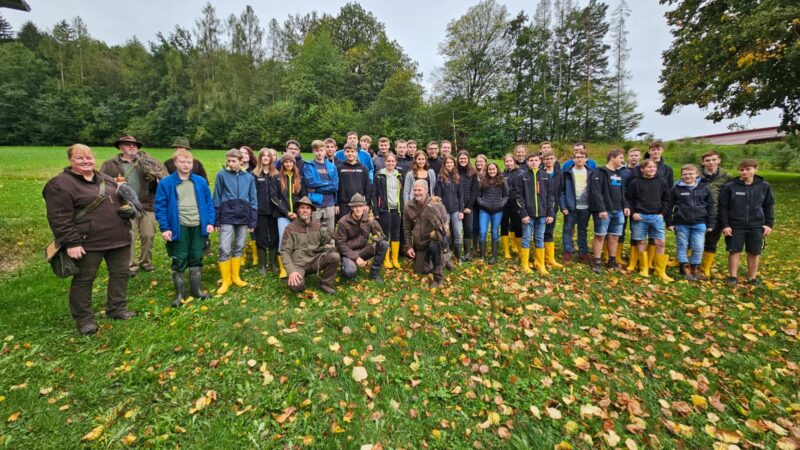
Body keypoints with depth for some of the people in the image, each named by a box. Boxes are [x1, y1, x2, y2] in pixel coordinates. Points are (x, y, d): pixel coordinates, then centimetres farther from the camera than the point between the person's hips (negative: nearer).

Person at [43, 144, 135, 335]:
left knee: (120, 273, 12)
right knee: (84, 279, 7)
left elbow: (121, 202, 25)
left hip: (118, 238, 6)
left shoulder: (106, 179, 12)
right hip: (88, 242, -6)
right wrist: (71, 243, -18)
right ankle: (83, 318, 21)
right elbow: (59, 218, -14)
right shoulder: (60, 184, -9)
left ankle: (117, 308, 27)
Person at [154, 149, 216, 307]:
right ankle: (179, 293, 20)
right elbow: (160, 206, -5)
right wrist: (164, 228, -11)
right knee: (179, 261, 6)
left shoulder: (201, 182, 3)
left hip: (198, 227, 3)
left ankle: (196, 289, 27)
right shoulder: (166, 183, -5)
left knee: (196, 259, 13)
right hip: (179, 228, -2)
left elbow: (209, 203, 6)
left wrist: (210, 222, -1)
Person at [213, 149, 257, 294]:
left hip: (243, 218, 3)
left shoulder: (249, 177, 5)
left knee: (239, 248, 11)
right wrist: (216, 220, -2)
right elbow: (217, 199, 1)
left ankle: (235, 276, 24)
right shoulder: (222, 175, -1)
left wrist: (253, 221, 4)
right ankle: (226, 280, 9)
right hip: (226, 218, -2)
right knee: (224, 249, -4)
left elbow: (253, 200, 7)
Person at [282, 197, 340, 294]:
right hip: (299, 264, -3)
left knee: (335, 256, -25)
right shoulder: (290, 228, -2)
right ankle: (301, 276, 7)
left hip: (315, 260, 3)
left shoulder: (317, 226, 7)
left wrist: (328, 246, -10)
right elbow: (285, 252, -7)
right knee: (295, 286, -32)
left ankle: (325, 284, -3)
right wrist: (291, 271, -21)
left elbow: (326, 242, 16)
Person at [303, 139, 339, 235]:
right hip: (315, 203, -3)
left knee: (330, 232, 9)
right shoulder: (308, 166, 3)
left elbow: (335, 186, 1)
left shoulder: (332, 166, 11)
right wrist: (329, 184, -5)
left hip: (330, 204, 3)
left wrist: (317, 187, -8)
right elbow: (311, 182, -12)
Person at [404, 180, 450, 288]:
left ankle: (437, 279, -19)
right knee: (420, 271, 10)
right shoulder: (408, 207, -5)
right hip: (419, 242, 5)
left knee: (434, 246, -40)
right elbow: (406, 228, 4)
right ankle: (441, 259, 37)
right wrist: (408, 246, 1)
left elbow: (445, 222, -18)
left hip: (435, 238, -4)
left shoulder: (435, 203, -15)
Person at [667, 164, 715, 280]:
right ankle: (685, 268, 17)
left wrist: (711, 224, 5)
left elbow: (711, 207, 8)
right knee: (682, 247, 6)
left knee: (698, 247, 3)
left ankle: (696, 268, 19)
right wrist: (669, 222, -1)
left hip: (699, 224, 1)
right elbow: (669, 206, 2)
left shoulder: (705, 188, 5)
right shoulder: (676, 189, 0)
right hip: (681, 224, -1)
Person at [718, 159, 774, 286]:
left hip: (756, 226, 2)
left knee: (754, 253, 9)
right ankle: (733, 277, 13)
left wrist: (769, 224, 3)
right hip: (735, 226, -2)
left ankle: (752, 278, 22)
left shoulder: (764, 186, 2)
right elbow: (723, 207, -4)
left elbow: (769, 206, 9)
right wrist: (725, 225, -8)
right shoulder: (730, 187, -6)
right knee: (735, 251, 2)